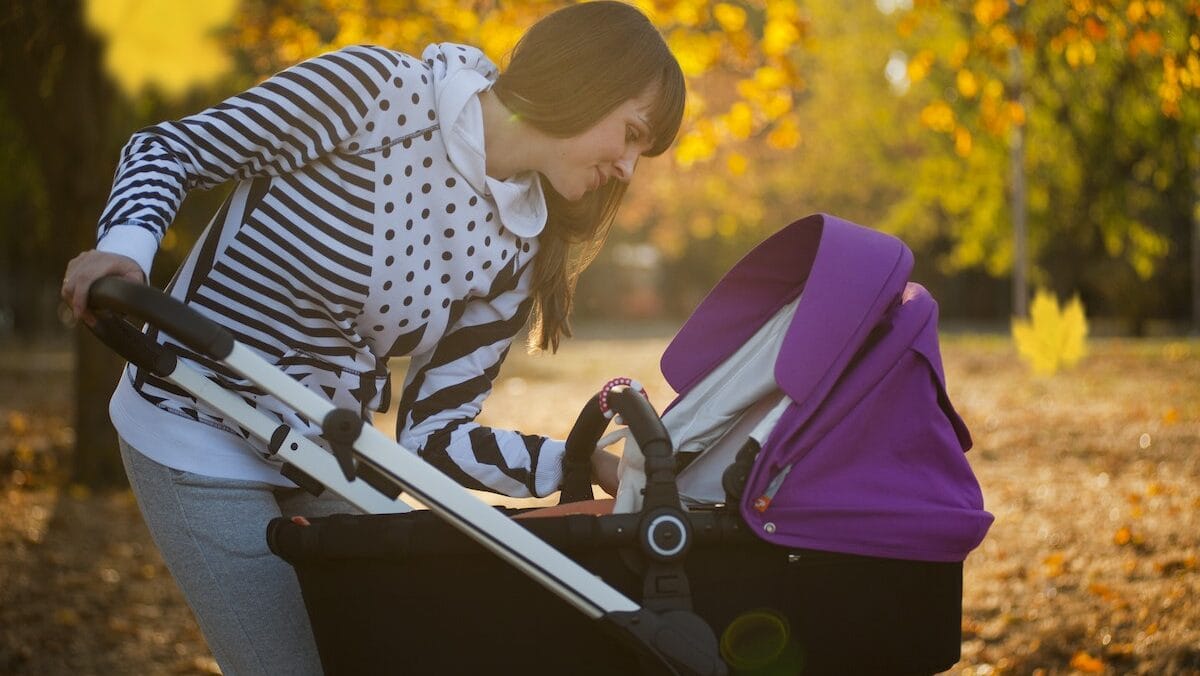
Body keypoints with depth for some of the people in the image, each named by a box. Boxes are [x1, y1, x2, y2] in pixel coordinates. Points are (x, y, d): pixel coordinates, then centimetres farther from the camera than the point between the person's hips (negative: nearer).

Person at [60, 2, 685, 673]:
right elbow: (170, 147, -14)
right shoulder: (382, 89, -19)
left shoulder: (515, 249, -3)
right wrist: (126, 246, -34)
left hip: (328, 457, 6)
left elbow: (432, 430, -6)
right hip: (200, 438, -6)